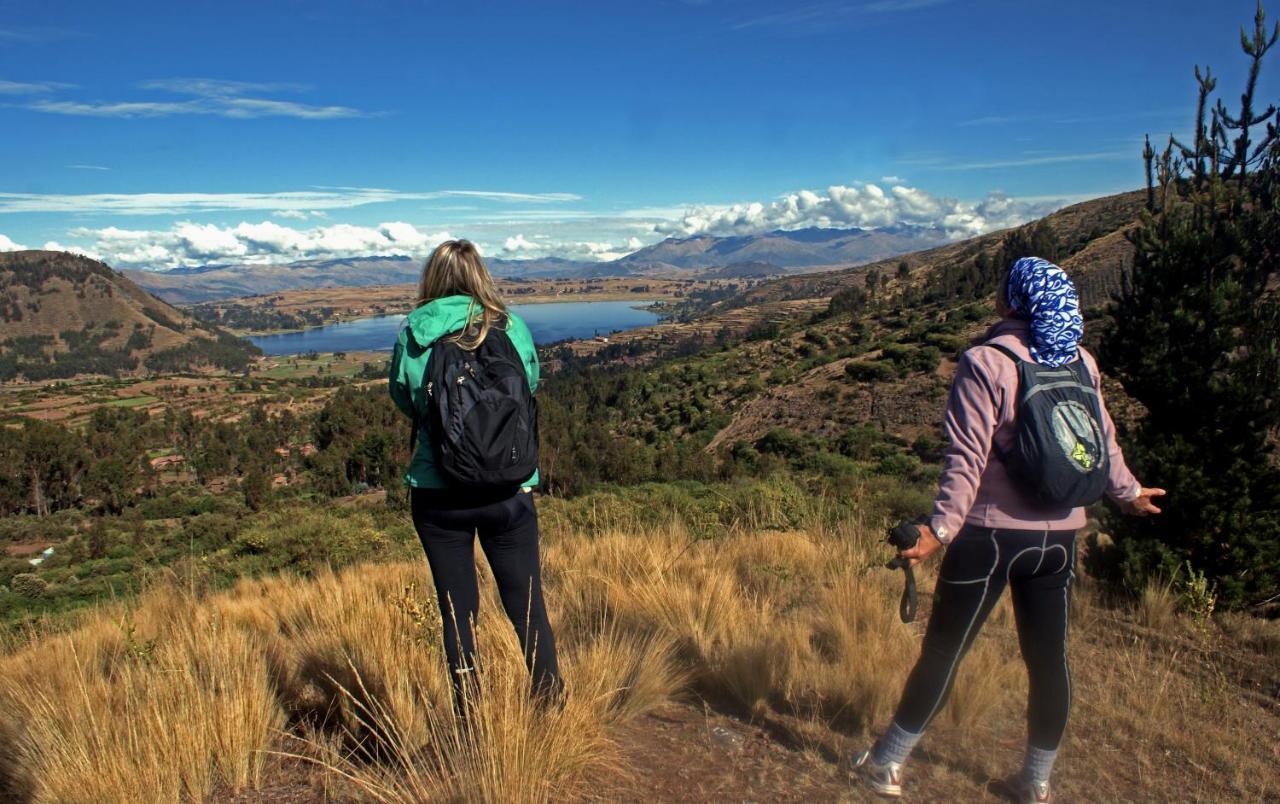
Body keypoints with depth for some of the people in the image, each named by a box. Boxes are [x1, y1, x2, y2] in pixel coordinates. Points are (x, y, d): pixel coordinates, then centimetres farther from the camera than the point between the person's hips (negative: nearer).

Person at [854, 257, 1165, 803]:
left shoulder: (985, 362, -14)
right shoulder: (1081, 362, 4)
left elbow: (968, 459, -20)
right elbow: (1104, 443, 13)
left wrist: (941, 528, -20)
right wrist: (1129, 493, 29)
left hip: (992, 533, -5)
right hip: (1058, 536, 5)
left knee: (943, 650, 6)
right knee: (1048, 657, 15)